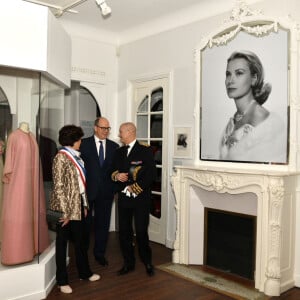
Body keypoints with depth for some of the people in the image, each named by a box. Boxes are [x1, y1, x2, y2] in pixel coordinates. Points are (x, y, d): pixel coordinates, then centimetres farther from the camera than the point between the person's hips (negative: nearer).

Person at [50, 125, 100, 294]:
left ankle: (85, 272, 32)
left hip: (79, 205, 7)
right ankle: (62, 280, 18)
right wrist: (65, 212, -19)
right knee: (62, 241, 6)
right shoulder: (61, 157, -13)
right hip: (66, 206, -7)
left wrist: (85, 204, 10)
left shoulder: (76, 156, 9)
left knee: (80, 239, 17)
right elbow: (59, 186, -17)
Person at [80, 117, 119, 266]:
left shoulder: (114, 146, 8)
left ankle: (100, 253, 26)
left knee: (103, 223, 10)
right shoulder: (84, 144, -1)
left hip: (106, 191, 3)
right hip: (88, 190, -2)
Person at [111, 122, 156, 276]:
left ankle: (147, 262, 20)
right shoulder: (119, 152, 13)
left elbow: (151, 174, -12)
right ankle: (128, 263, 24)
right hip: (123, 198, 5)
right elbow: (113, 171, 18)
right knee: (124, 232, 9)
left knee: (141, 232, 0)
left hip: (141, 198, -5)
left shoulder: (145, 151, -6)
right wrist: (117, 175, -6)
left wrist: (134, 188, -13)